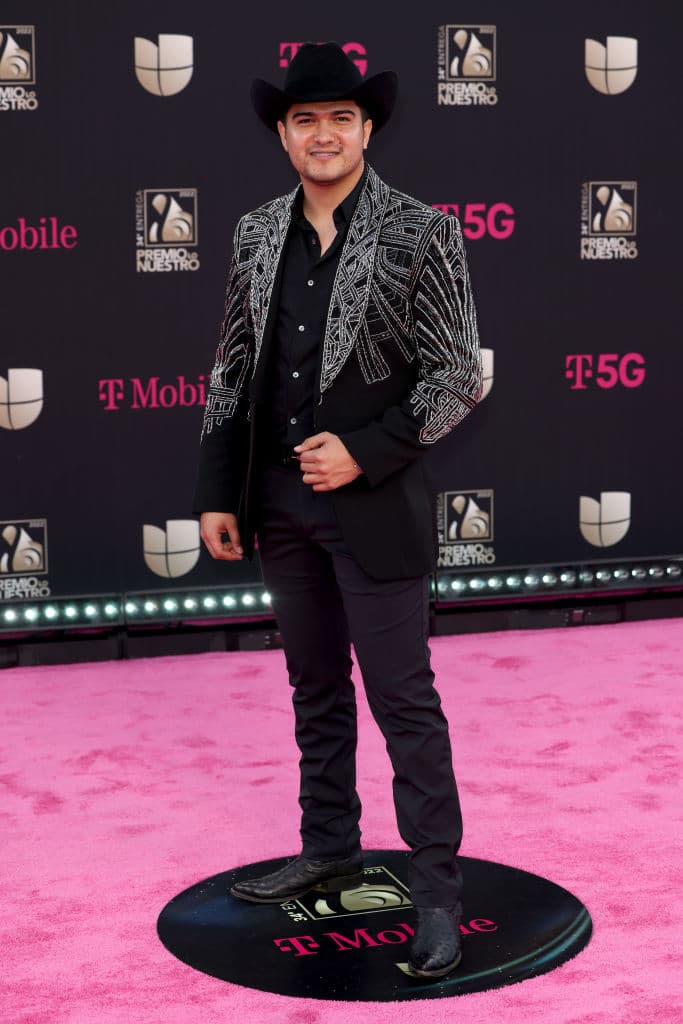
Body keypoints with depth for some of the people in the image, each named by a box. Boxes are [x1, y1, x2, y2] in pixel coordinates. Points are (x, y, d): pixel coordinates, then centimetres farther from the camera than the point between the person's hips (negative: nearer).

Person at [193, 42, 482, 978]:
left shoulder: (419, 234, -7)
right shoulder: (258, 236, 7)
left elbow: (458, 378, -8)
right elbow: (233, 373, 11)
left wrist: (363, 452, -16)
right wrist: (218, 492, 7)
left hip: (374, 506, -5)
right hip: (281, 505, 5)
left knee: (404, 700, 0)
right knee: (316, 689, 16)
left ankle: (437, 891, 10)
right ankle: (328, 854, 31)